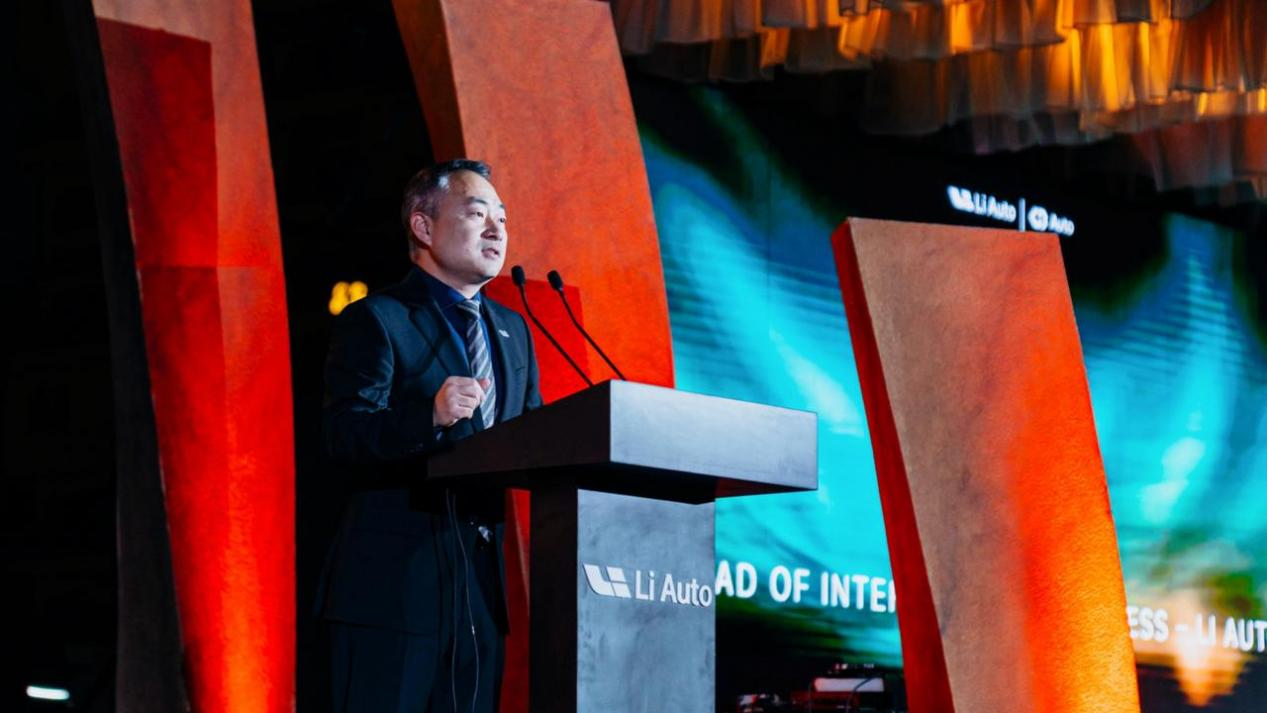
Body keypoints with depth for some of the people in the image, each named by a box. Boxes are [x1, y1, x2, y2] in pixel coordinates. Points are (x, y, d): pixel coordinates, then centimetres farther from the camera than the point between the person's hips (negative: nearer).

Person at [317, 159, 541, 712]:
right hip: (396, 579, -7)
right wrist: (431, 415, -32)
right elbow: (344, 434, -15)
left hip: (486, 581, 7)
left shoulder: (513, 330, 20)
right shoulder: (376, 320, -3)